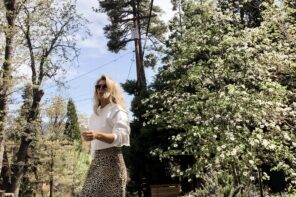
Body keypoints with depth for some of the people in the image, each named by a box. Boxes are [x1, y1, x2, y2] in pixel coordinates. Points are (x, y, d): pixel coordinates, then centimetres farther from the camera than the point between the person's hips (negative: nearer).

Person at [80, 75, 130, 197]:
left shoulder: (117, 110, -3)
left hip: (111, 158, -7)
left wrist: (97, 135, -34)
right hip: (96, 159, 7)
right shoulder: (95, 114, 21)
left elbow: (119, 137, -18)